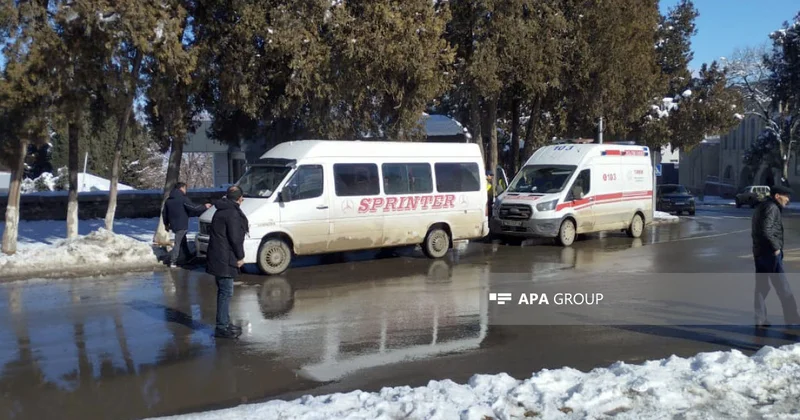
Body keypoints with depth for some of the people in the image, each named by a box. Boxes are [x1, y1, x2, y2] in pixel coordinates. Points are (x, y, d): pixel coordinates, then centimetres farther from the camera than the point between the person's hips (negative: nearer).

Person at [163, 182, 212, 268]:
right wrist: (205, 207, -3)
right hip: (181, 225, -9)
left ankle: (188, 257, 28)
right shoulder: (183, 198, -13)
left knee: (183, 241, 20)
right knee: (178, 243, -6)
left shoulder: (168, 200, 13)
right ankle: (173, 262, -7)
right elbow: (193, 207, -17)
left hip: (173, 225, 9)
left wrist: (166, 224, 31)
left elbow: (164, 213, 20)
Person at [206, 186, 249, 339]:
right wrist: (240, 257, -9)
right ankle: (222, 327, -1)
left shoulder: (221, 210, 16)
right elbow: (235, 238, -19)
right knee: (226, 293, -5)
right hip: (224, 261, -10)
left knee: (223, 292, 18)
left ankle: (224, 323, 27)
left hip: (218, 258, 10)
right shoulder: (233, 213, -16)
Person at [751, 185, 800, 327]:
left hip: (759, 252, 9)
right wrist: (776, 247, -15)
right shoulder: (772, 207, -11)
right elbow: (766, 230, -23)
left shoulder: (761, 207, 18)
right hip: (770, 252, -9)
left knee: (761, 286, 9)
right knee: (782, 286, -2)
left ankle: (760, 320, 9)